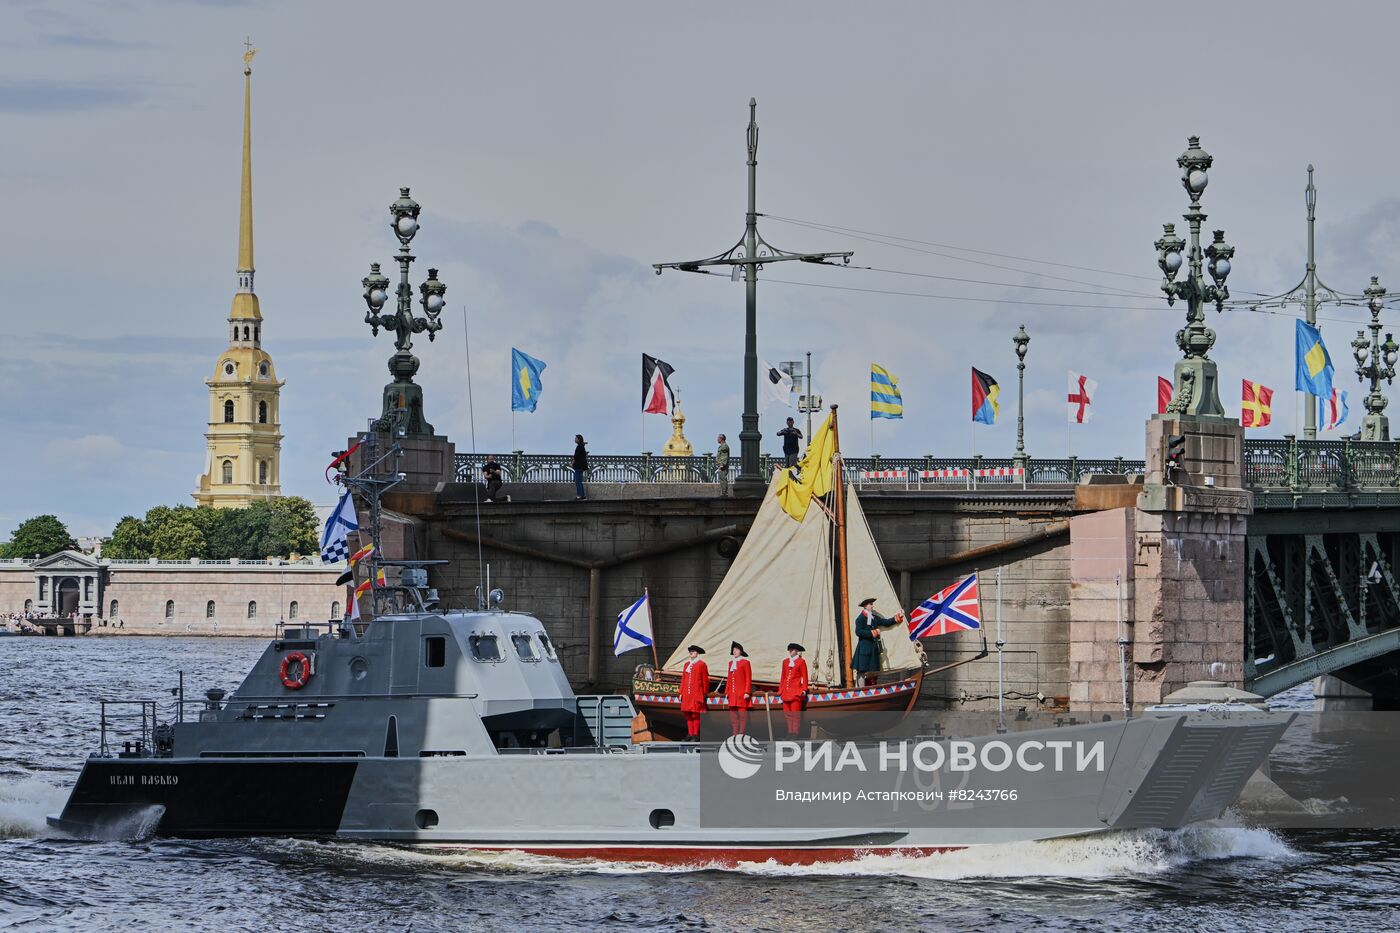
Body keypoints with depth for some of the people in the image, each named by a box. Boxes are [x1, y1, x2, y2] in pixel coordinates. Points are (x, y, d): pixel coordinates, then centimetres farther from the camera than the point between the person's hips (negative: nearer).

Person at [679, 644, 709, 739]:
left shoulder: (701, 664, -1)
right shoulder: (686, 664, 15)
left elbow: (705, 680, 0)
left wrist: (705, 693, -1)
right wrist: (681, 692, 13)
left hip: (697, 694, -6)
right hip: (687, 694, 6)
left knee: (695, 715, -6)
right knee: (688, 715, 5)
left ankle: (696, 735, -4)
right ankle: (690, 734, 10)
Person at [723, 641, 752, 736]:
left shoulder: (745, 662, -2)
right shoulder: (731, 663, 16)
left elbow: (749, 679, -6)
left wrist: (747, 692, -12)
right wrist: (727, 692, 15)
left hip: (742, 694, -7)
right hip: (733, 694, 7)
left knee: (742, 714, -6)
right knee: (733, 715, 4)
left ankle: (741, 734, -6)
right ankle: (735, 734, 7)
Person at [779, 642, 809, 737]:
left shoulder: (801, 661, 2)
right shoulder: (785, 661, 16)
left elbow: (805, 677, 0)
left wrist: (804, 689, -7)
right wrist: (780, 689, 14)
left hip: (796, 691, -5)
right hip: (786, 692, 5)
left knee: (796, 713, -8)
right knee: (787, 714, 2)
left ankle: (795, 733, -7)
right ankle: (790, 732, 6)